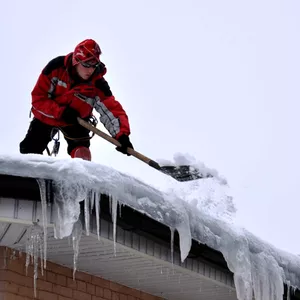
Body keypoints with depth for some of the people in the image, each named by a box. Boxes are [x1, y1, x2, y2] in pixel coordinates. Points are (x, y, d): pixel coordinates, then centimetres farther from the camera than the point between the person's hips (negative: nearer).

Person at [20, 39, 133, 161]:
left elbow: (112, 110, -33)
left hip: (75, 122, -1)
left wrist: (122, 134, -50)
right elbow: (38, 98, -23)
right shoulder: (56, 67, -28)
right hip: (46, 117, 1)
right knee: (29, 151, 9)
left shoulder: (97, 84, -29)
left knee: (82, 155, -23)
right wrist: (61, 112, -35)